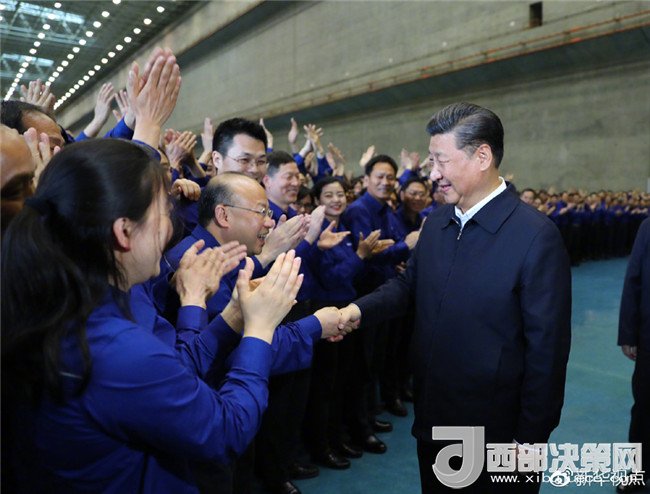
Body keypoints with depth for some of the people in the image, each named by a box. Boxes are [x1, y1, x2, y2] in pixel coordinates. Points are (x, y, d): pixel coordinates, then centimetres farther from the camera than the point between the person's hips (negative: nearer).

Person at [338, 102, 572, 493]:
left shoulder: (536, 236, -19)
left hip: (495, 432, -6)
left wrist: (530, 438, -12)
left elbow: (547, 348, -16)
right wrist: (359, 309, -8)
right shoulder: (435, 223, 2)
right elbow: (409, 285, 10)